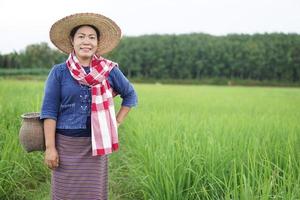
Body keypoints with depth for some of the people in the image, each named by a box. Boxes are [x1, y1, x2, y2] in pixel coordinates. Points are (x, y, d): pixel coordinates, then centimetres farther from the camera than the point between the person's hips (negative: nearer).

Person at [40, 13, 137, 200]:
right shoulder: (59, 72, -2)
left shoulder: (109, 70, 1)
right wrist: (50, 147, -9)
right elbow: (49, 111, -4)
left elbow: (130, 95, 14)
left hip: (95, 144, 1)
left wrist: (117, 122, 6)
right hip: (66, 144, -1)